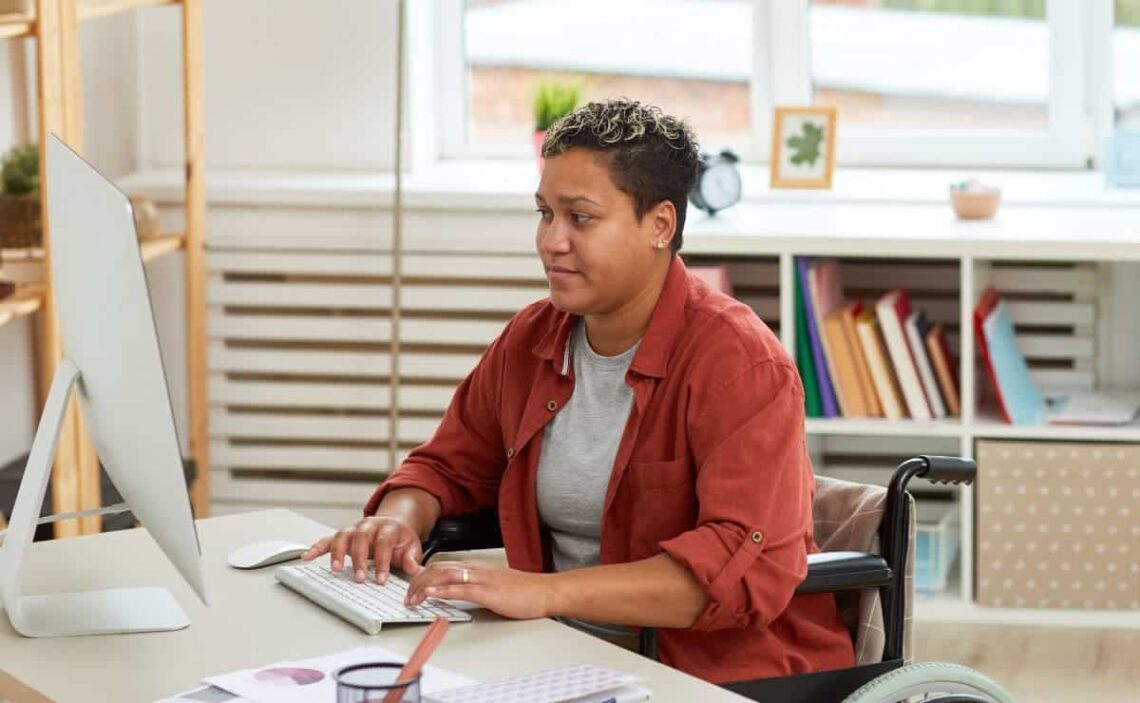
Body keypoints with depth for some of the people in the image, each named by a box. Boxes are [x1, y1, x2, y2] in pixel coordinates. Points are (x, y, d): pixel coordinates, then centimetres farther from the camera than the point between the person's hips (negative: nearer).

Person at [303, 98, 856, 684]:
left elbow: (749, 567, -26)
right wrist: (399, 519, -2)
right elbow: (449, 465, 23)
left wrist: (548, 591, -33)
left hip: (723, 676, -6)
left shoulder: (737, 362, -14)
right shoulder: (531, 339, 7)